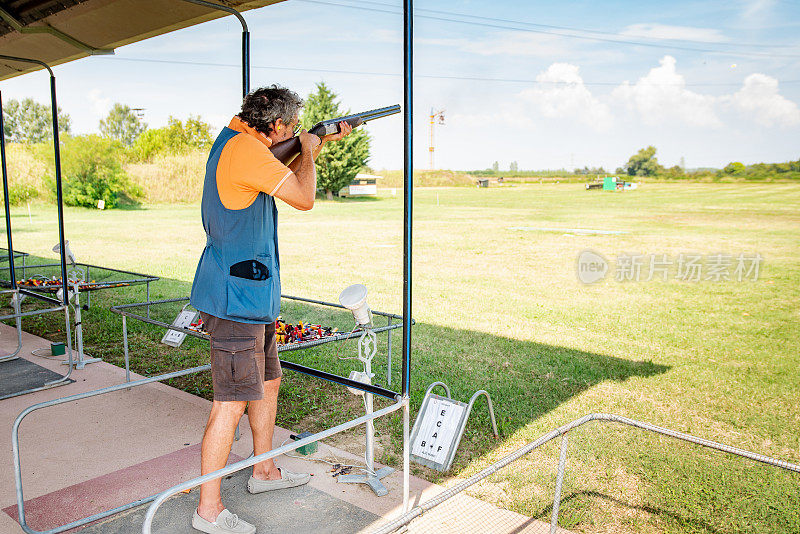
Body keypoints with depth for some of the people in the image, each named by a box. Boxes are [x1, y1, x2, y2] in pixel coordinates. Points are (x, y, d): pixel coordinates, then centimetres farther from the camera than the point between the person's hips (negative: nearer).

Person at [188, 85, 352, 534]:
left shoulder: (239, 140, 14)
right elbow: (304, 197, -17)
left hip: (254, 294, 11)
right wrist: (308, 150, 0)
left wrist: (323, 142, 22)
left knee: (269, 382, 20)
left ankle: (265, 471, 37)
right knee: (233, 402, -4)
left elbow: (286, 174, 28)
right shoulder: (245, 148, -19)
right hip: (236, 297, -11)